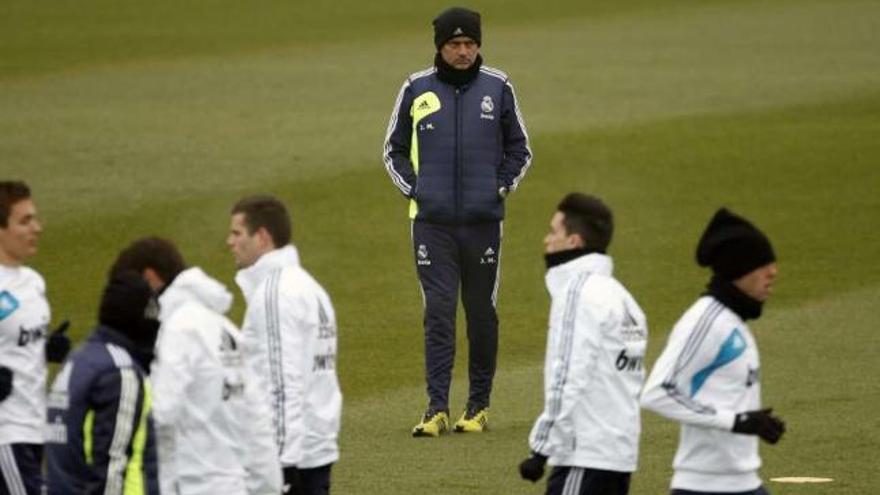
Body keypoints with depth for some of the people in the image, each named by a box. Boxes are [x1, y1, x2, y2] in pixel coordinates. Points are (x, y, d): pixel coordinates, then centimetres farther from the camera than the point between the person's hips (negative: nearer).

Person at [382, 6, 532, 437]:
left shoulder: (498, 88, 5)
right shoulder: (416, 89, 4)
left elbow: (519, 148, 16)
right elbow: (394, 149, 15)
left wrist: (502, 187, 2)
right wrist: (412, 189, 2)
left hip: (483, 220, 1)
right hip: (432, 221, -1)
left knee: (481, 315, 6)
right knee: (439, 313, -7)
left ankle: (479, 406, 15)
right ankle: (437, 409, -8)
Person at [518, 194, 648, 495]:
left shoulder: (579, 292, -11)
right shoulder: (618, 295, 17)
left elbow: (568, 381, -18)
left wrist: (541, 449, -16)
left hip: (585, 457, -9)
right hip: (621, 451, 9)